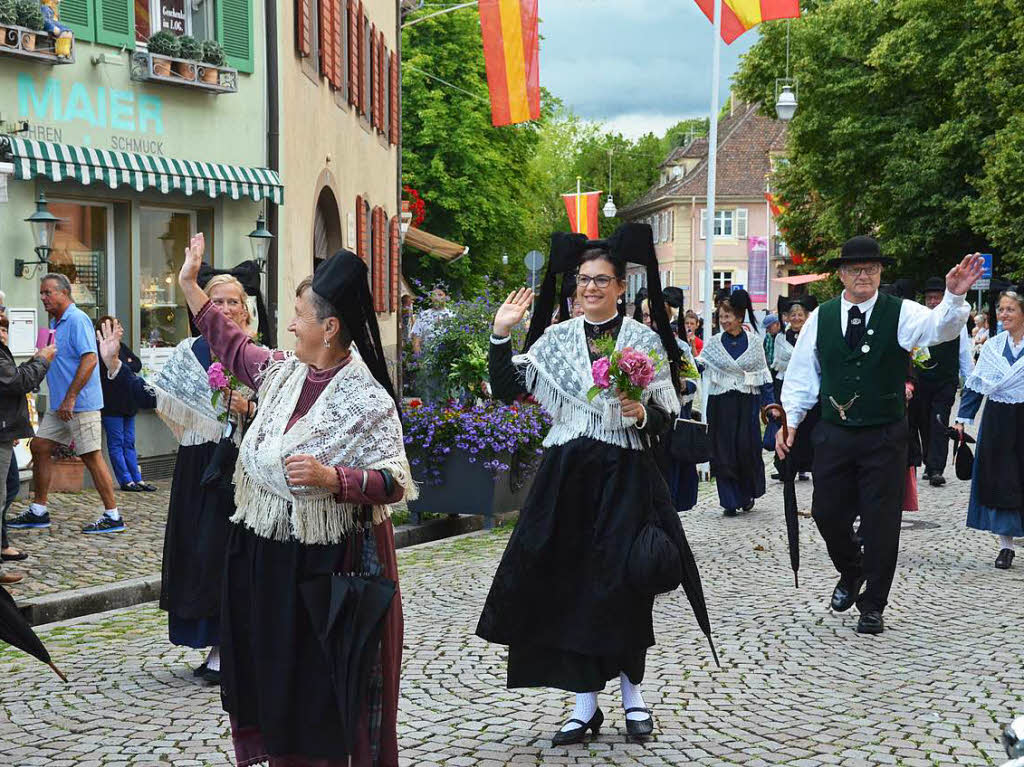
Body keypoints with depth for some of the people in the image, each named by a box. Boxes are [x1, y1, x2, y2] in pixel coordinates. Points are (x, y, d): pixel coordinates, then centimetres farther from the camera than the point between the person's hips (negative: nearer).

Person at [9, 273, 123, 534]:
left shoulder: (77, 320, -14)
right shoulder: (55, 322, 16)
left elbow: (89, 359, -23)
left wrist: (70, 398, -24)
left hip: (80, 403, -10)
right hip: (60, 403, 10)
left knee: (91, 456, -6)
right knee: (39, 447, 10)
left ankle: (113, 516, 1)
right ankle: (38, 511, 19)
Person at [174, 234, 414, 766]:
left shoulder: (368, 400, -17)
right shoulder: (282, 373, 4)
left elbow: (395, 483, -19)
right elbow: (232, 345, 21)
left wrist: (330, 477, -31)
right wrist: (190, 285, 23)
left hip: (326, 563, -7)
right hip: (264, 556, 7)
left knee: (321, 686, 4)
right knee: (273, 674, 16)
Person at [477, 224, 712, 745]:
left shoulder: (646, 340, 1)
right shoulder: (556, 338, 8)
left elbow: (667, 417, 2)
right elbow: (506, 389, 3)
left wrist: (641, 414, -19)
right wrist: (501, 335, -5)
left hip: (624, 476, -2)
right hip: (566, 475, 3)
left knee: (620, 584, -2)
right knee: (568, 584, 2)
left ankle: (632, 691, 20)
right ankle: (586, 703, 13)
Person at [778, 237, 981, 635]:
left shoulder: (900, 313, -5)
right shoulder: (821, 318, 3)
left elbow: (940, 327, -24)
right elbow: (801, 373, 7)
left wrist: (954, 297, -44)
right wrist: (790, 421, 0)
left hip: (884, 437, -2)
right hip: (833, 434, 2)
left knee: (881, 521, 2)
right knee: (827, 513, 7)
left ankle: (873, 605, 18)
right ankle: (851, 573, 37)